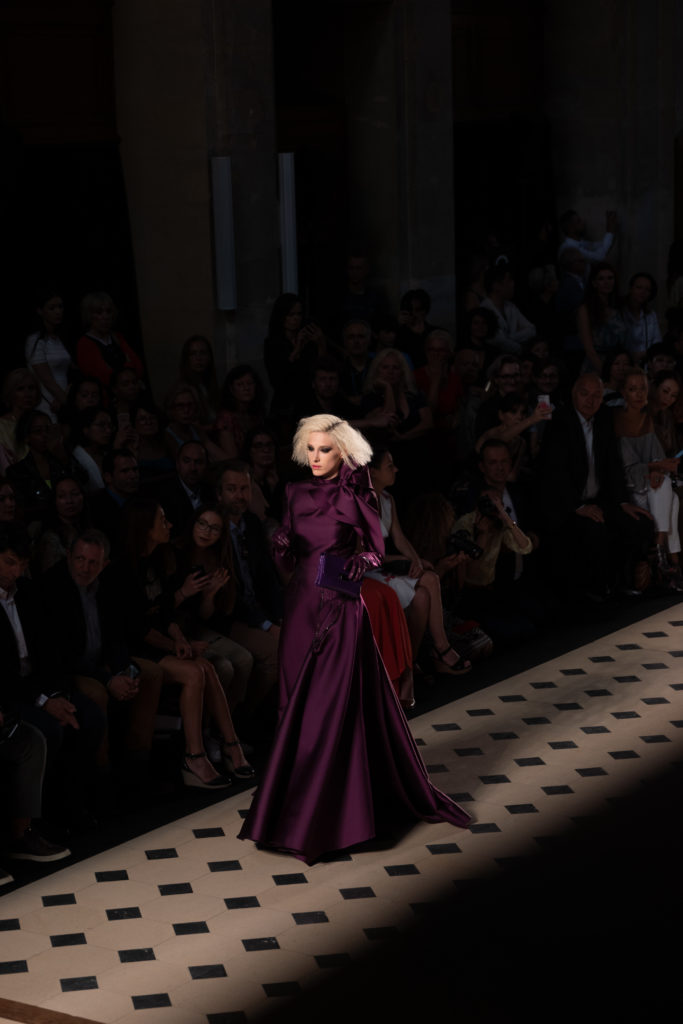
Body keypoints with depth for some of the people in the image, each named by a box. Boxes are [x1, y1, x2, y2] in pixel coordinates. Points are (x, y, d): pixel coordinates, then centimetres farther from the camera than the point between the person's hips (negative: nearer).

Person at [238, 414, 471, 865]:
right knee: (300, 705, 8)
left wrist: (361, 563, -22)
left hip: (341, 608, -5)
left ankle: (310, 826, -1)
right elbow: (289, 556, 13)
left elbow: (376, 548, -6)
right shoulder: (297, 493, 9)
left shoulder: (356, 496, -5)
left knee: (330, 710, -5)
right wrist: (283, 545, -4)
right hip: (302, 603, 5)